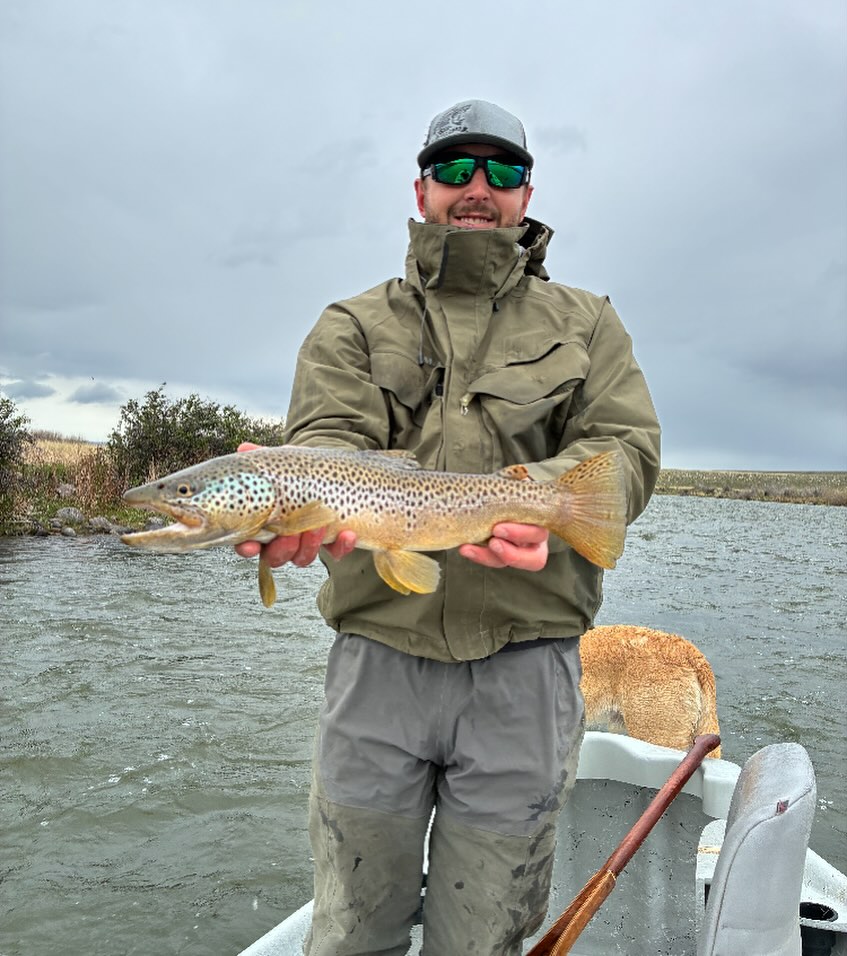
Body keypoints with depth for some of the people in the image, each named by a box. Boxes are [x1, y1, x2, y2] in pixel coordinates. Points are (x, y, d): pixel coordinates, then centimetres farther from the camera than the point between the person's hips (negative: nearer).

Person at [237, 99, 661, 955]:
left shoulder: (584, 322, 12)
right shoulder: (353, 326, 10)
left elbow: (626, 445, 0)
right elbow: (330, 436, -7)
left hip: (525, 665, 0)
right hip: (378, 653, 1)